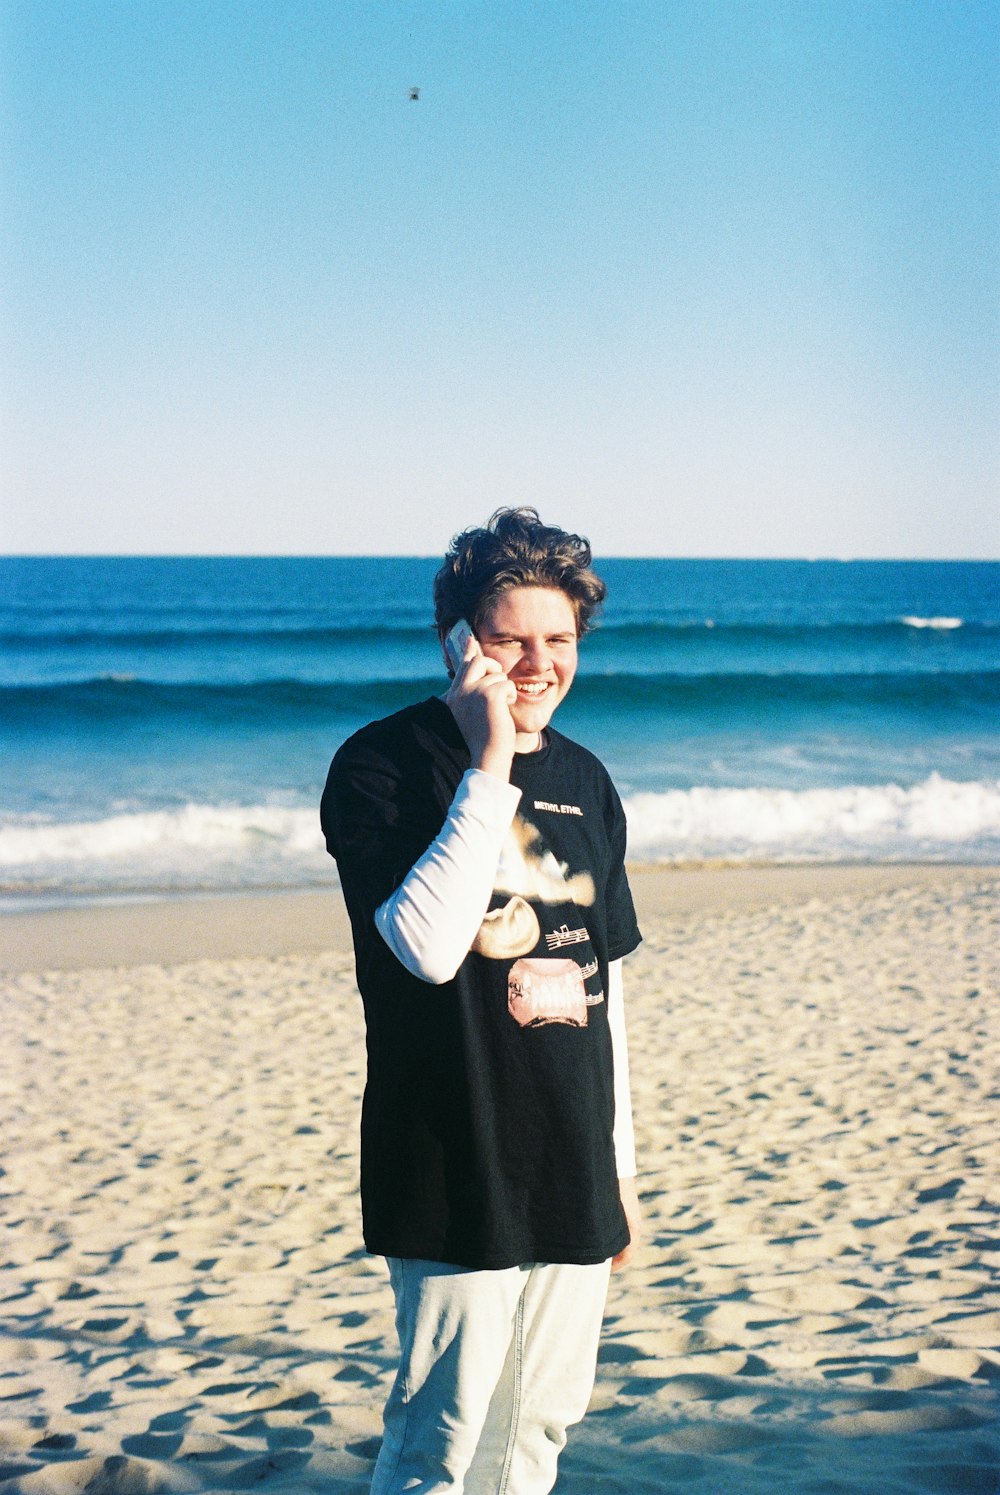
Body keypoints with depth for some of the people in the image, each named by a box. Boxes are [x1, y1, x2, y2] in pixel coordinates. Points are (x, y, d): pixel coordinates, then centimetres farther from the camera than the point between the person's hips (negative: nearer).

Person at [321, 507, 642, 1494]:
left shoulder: (585, 782, 10)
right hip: (455, 1178, -6)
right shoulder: (383, 765, -10)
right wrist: (491, 766, -23)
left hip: (572, 1176, 6)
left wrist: (621, 1165, 18)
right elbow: (428, 945, -25)